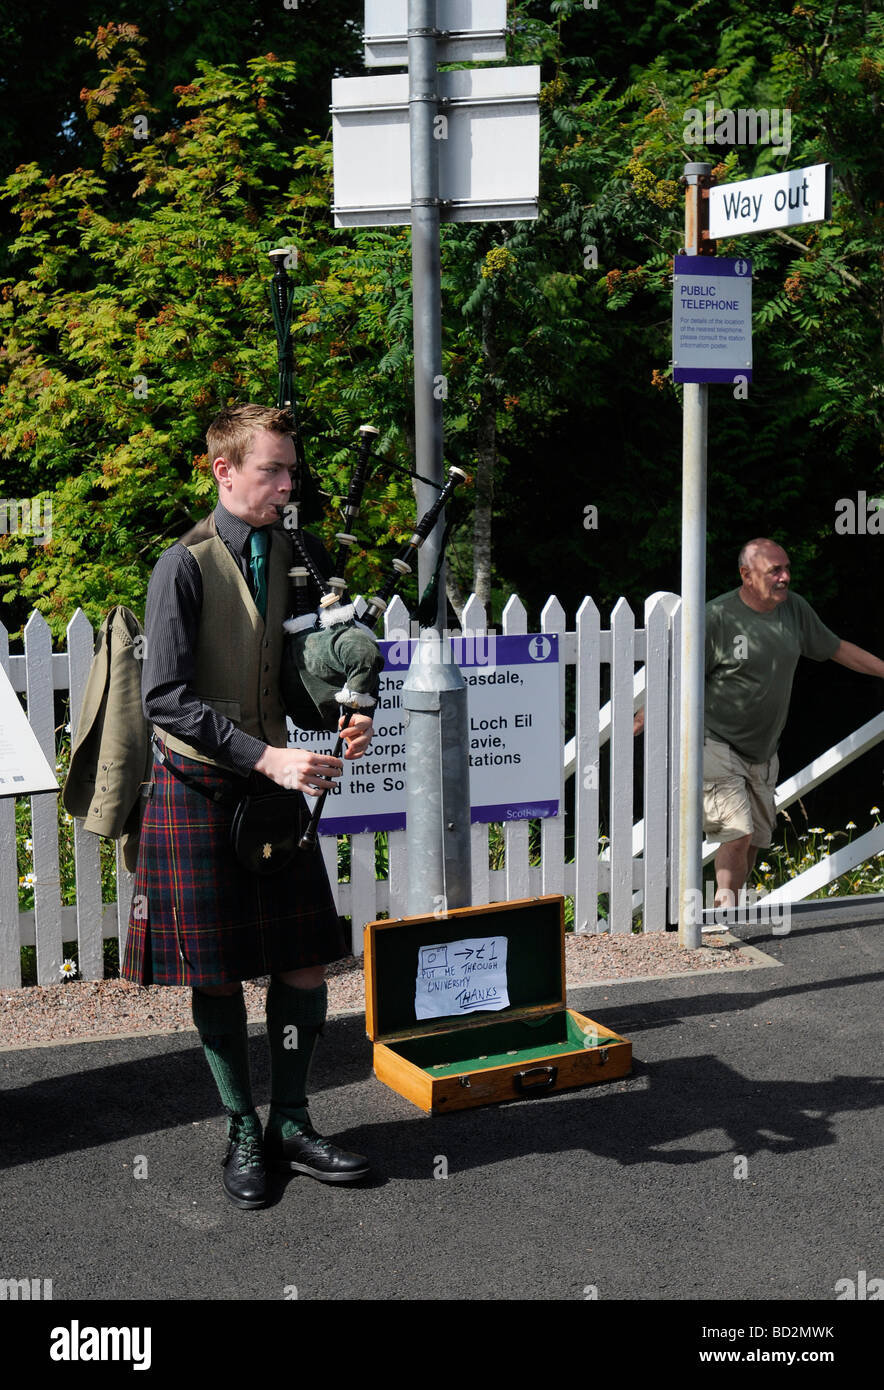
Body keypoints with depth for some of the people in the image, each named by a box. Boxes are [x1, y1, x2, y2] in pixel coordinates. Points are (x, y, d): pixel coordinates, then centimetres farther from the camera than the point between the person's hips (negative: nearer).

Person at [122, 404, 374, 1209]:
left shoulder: (301, 555, 4)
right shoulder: (185, 566, -12)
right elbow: (166, 699, -17)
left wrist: (347, 715, -10)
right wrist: (267, 757, -25)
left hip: (277, 785, 5)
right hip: (199, 791, -4)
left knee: (304, 961, 7)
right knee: (216, 975, 6)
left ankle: (292, 1124, 24)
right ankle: (243, 1134, 24)